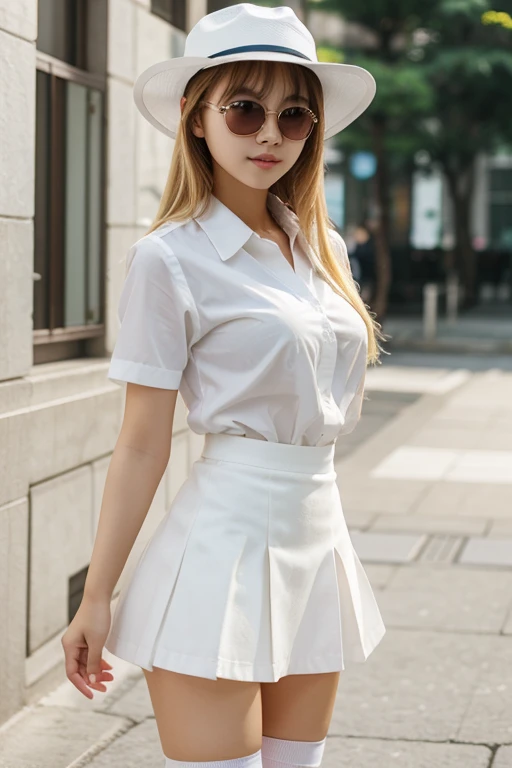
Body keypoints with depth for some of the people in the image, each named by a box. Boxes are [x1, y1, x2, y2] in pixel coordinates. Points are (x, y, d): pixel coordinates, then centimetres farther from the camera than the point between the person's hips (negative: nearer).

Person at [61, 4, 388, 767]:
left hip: (318, 537, 7)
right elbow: (142, 447, -8)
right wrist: (96, 600, -7)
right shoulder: (170, 259, -8)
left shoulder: (324, 247, 10)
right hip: (226, 540, -6)